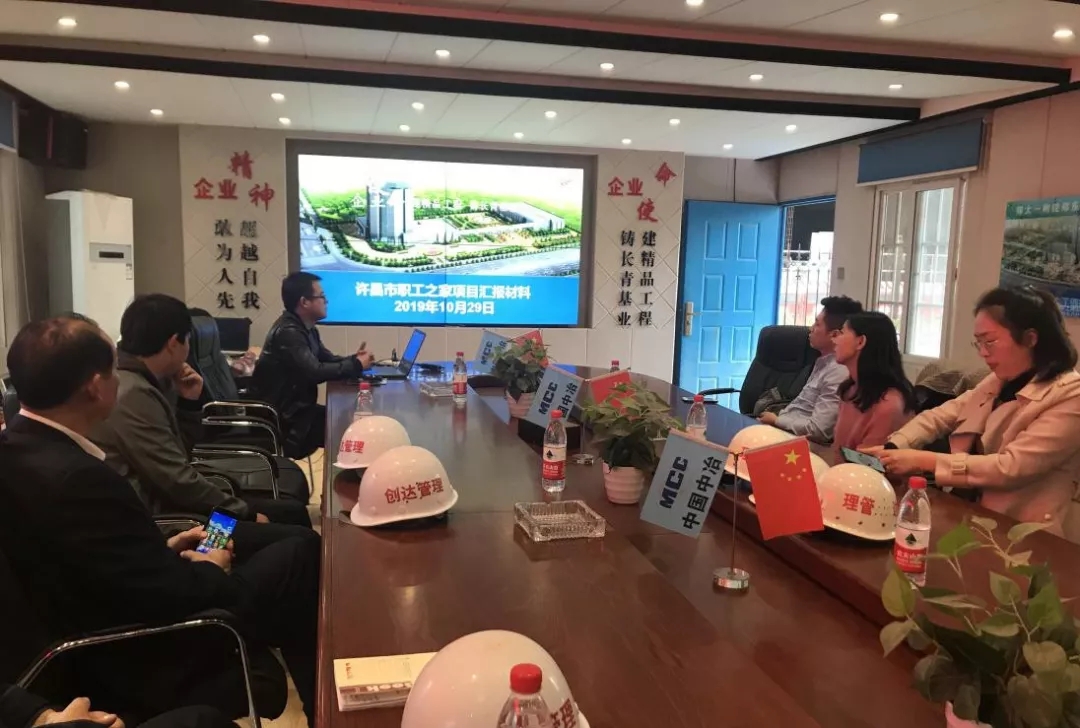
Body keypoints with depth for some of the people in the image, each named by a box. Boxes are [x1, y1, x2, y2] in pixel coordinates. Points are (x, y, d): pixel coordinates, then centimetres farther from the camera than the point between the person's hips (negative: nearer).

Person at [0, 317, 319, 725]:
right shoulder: (75, 477, -32)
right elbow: (171, 597, -28)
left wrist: (163, 548, 3)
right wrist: (211, 570, -9)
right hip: (146, 662, -9)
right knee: (301, 553, 0)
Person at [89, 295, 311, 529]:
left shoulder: (146, 385, 9)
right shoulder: (133, 394, -21)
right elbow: (179, 481, -22)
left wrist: (189, 402, 4)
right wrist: (246, 513, -13)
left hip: (168, 501, 10)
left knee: (293, 511, 7)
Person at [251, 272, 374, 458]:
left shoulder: (307, 329, 10)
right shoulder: (288, 332, -22)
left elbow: (329, 360, 14)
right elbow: (315, 372, -30)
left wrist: (354, 360, -7)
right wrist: (356, 366, -19)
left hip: (298, 408, 9)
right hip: (283, 417, -9)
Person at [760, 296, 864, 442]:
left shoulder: (839, 372, -20)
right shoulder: (824, 362, 12)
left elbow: (817, 430, -25)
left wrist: (776, 421, -12)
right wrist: (777, 418, 5)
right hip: (788, 429, 9)